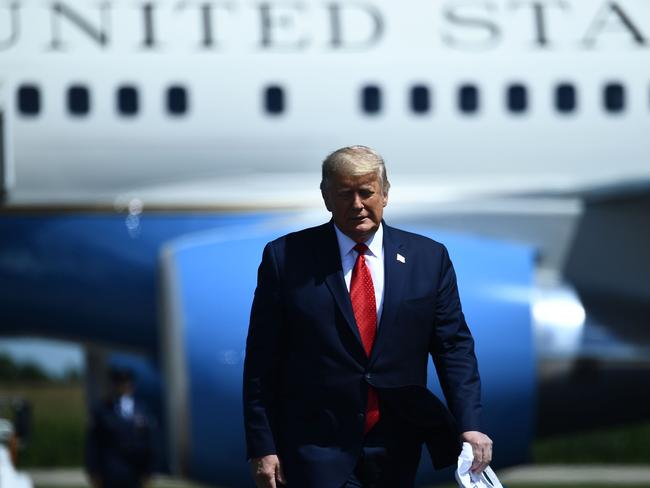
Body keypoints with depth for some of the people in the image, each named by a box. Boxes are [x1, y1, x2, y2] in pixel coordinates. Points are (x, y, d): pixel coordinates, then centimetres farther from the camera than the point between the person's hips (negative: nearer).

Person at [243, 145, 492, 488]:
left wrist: (470, 426, -12)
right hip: (315, 445, -3)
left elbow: (454, 347, 2)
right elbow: (262, 361, -1)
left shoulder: (429, 258, 5)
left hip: (395, 451, 3)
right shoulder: (286, 257, -1)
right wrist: (261, 447, -6)